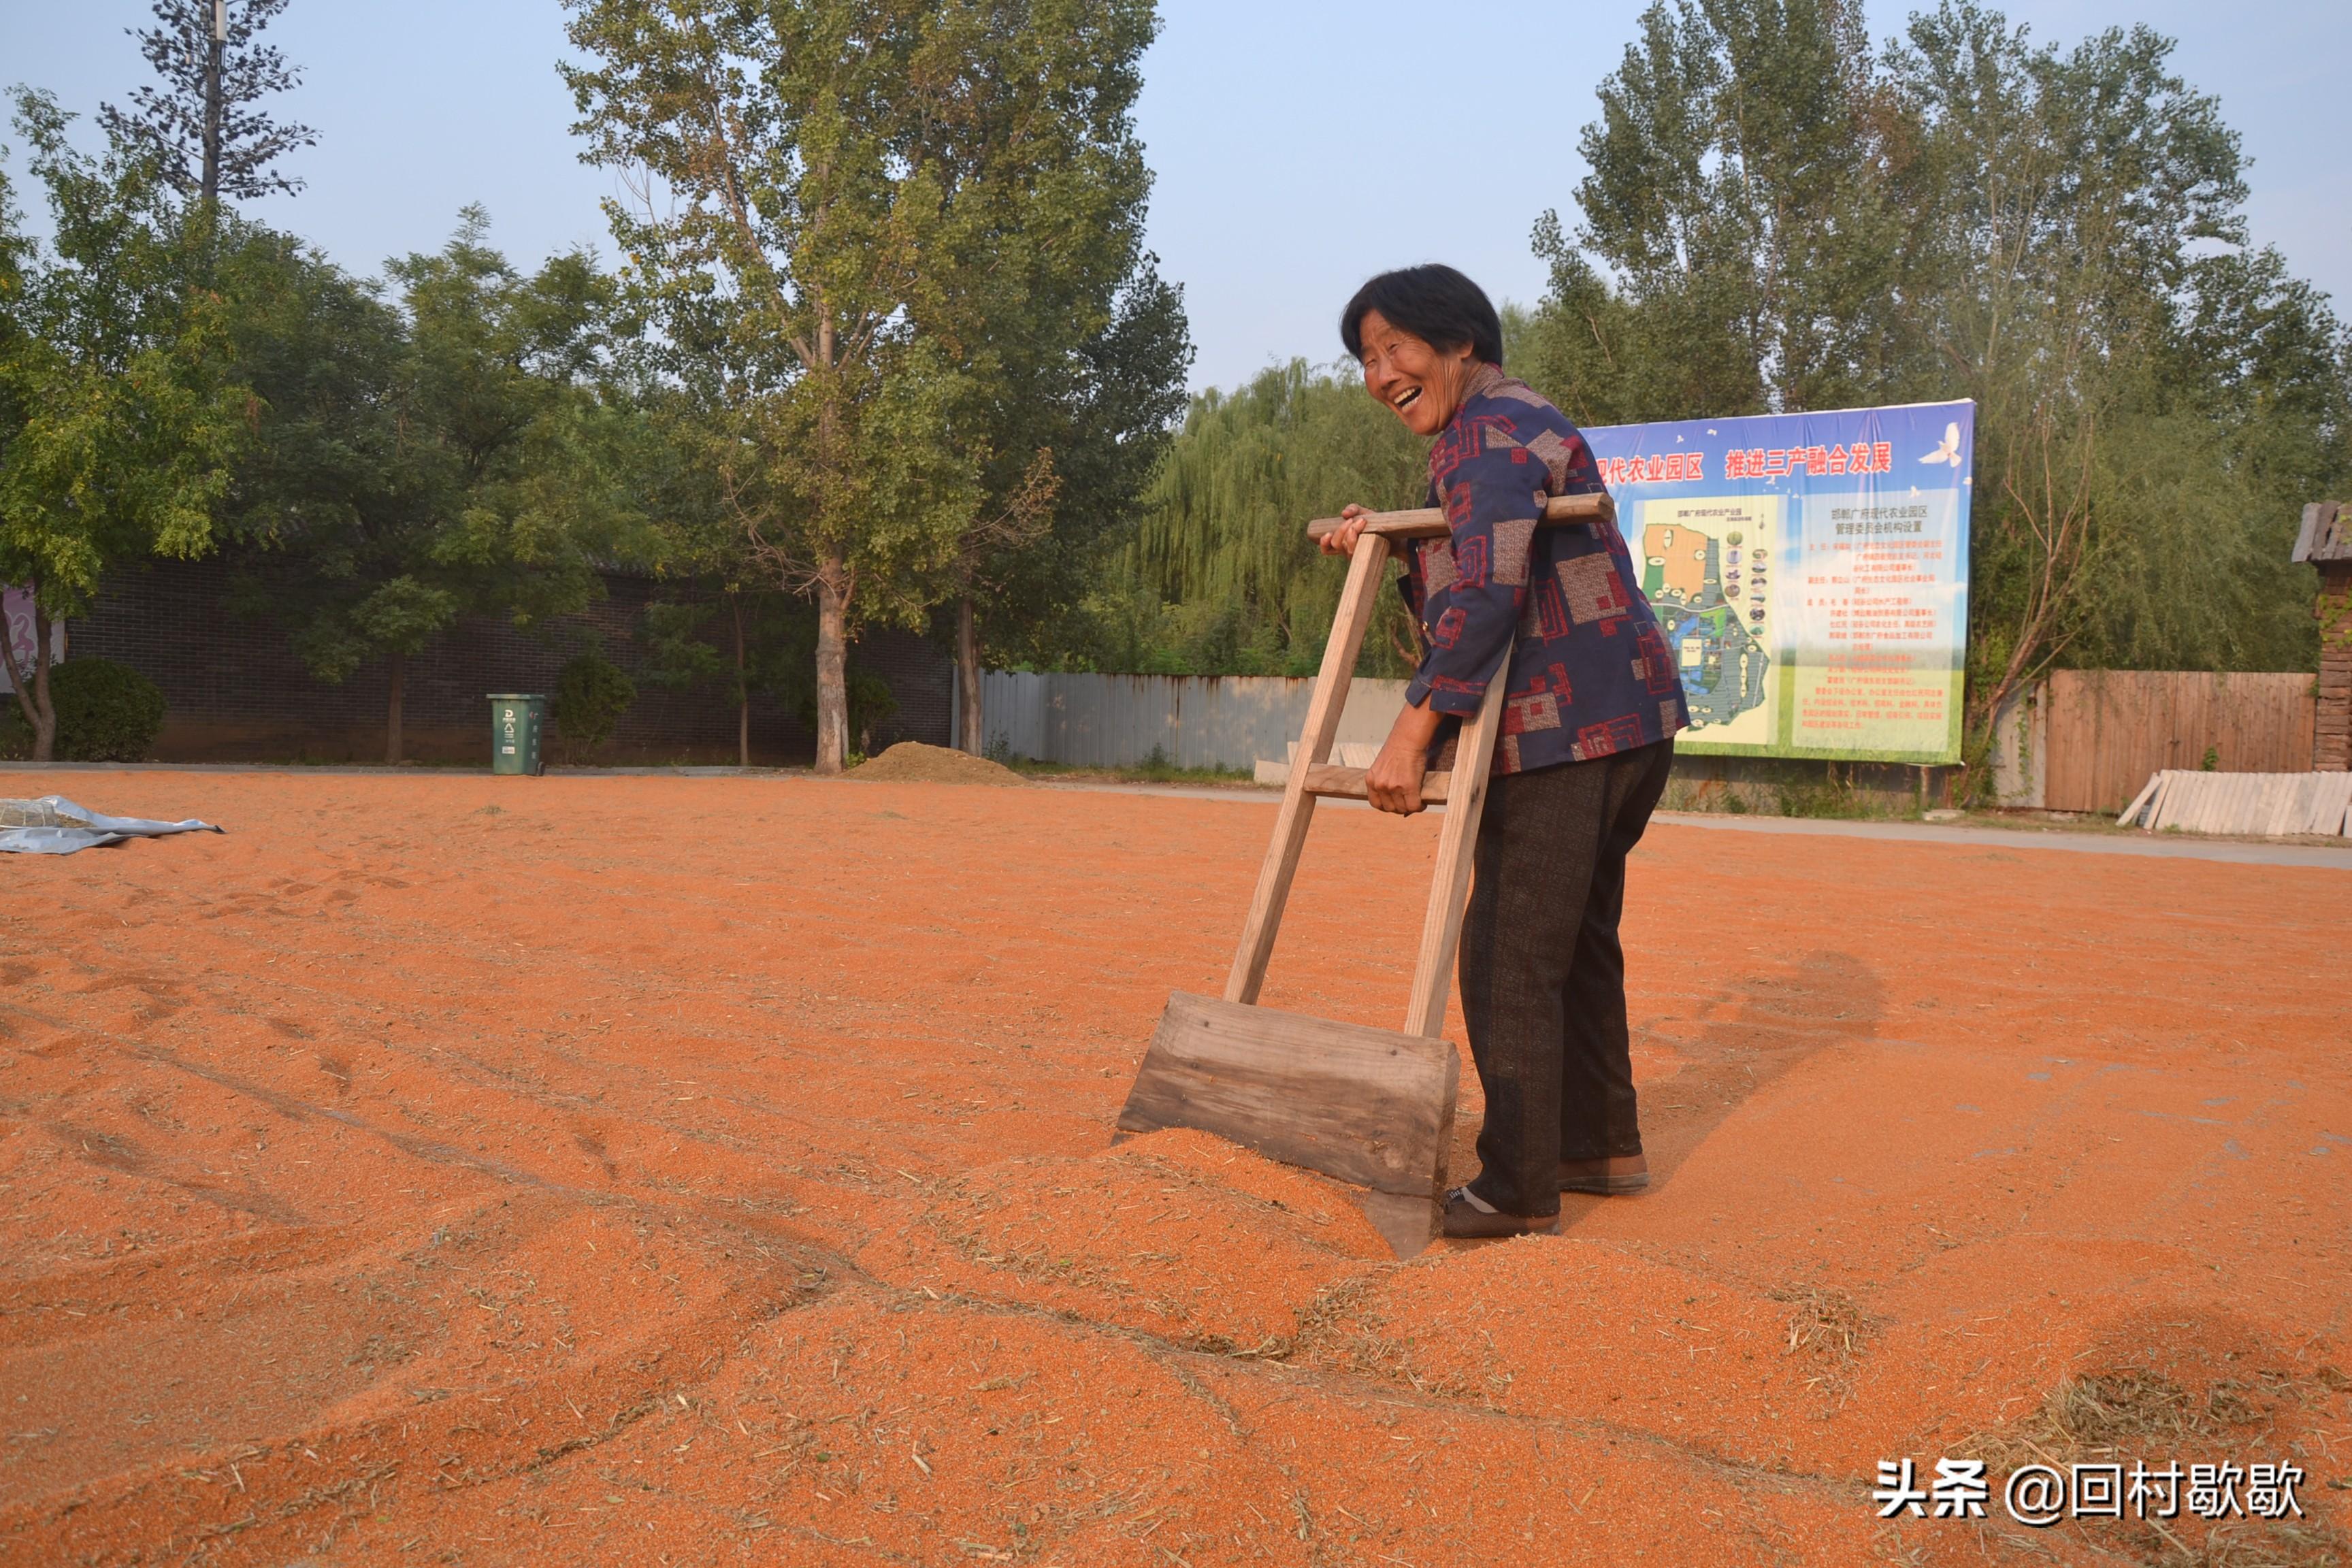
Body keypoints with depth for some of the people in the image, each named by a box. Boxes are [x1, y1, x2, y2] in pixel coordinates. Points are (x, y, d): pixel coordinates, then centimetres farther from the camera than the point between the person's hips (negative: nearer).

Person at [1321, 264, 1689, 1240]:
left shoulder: (1494, 431, -13)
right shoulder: (1500, 430, 21)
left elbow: (1487, 592, -28)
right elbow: (1458, 591, 23)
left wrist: (1413, 733, -30)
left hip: (1570, 733, -11)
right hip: (1624, 720, 11)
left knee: (1510, 957, -6)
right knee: (1576, 939, 19)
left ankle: (1519, 1192, 3)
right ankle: (1602, 1146, 33)